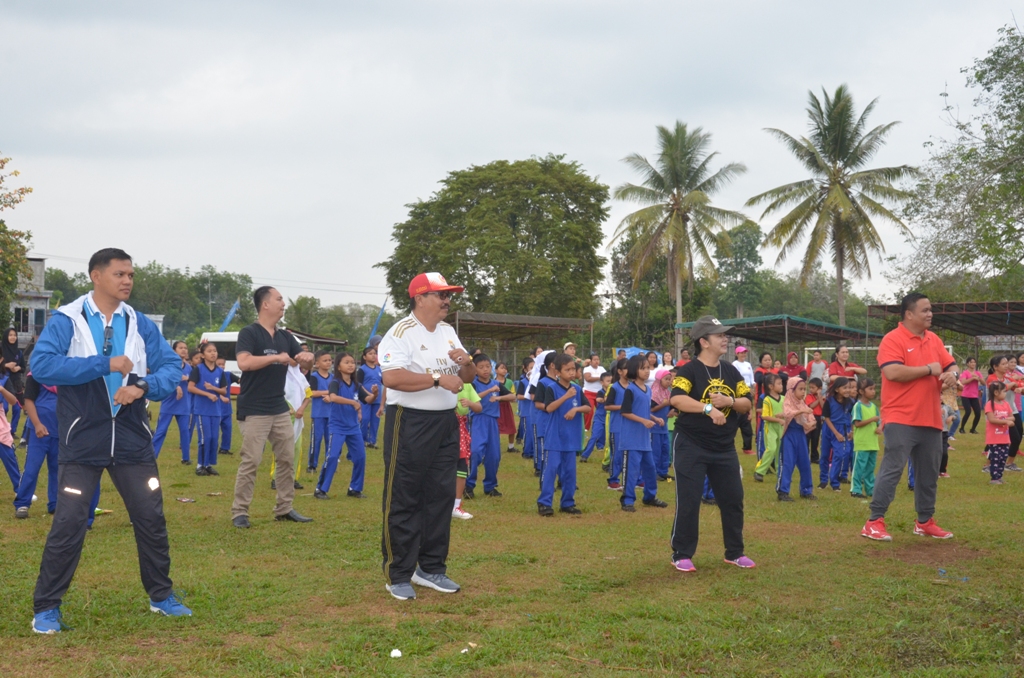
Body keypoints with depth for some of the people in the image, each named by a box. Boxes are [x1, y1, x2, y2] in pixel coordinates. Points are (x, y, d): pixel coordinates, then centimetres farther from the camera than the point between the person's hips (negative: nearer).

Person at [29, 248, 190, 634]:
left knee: (151, 519, 10)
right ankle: (46, 609, 9)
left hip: (132, 441, 4)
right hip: (82, 443, -4)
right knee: (68, 525, -4)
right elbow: (42, 365, -20)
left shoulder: (141, 325, 5)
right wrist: (104, 364, -23)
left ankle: (162, 596, 27)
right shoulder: (66, 320, -7)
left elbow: (172, 368, 1)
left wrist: (143, 387, -19)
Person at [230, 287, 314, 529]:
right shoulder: (249, 333, -10)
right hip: (254, 410, -7)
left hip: (280, 409, 7)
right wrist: (275, 357, -26)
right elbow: (244, 362, -25)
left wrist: (308, 357, -11)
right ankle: (239, 512, 0)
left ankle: (284, 508, 19)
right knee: (250, 461, -7)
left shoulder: (285, 337, 12)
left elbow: (307, 362, 13)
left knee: (287, 459, 9)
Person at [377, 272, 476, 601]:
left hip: (446, 424, 8)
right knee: (403, 501, -1)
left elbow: (468, 377, 18)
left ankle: (431, 568, 23)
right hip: (410, 424, -8)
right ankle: (398, 575, 6)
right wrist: (438, 379, -26)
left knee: (441, 497, 12)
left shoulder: (449, 333, 13)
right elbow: (393, 378, -26)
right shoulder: (401, 333, -12)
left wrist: (466, 362, -4)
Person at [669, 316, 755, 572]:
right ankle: (682, 554, 7)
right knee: (688, 501, -4)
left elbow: (747, 404, 6)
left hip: (725, 448, 6)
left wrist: (729, 401, -14)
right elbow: (677, 399, -27)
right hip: (691, 447, -6)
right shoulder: (689, 370, -11)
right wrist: (709, 408, -36)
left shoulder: (731, 371, 8)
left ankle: (735, 552, 21)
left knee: (733, 499, 8)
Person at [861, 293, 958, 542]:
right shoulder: (893, 339, -10)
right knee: (892, 469, -10)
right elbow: (892, 372, -24)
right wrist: (928, 369, -15)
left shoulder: (934, 340, 14)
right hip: (901, 419, -7)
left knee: (929, 474, 13)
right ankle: (874, 522, -6)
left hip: (931, 419, 7)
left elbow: (951, 365, 20)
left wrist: (951, 374, -5)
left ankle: (925, 522, 25)